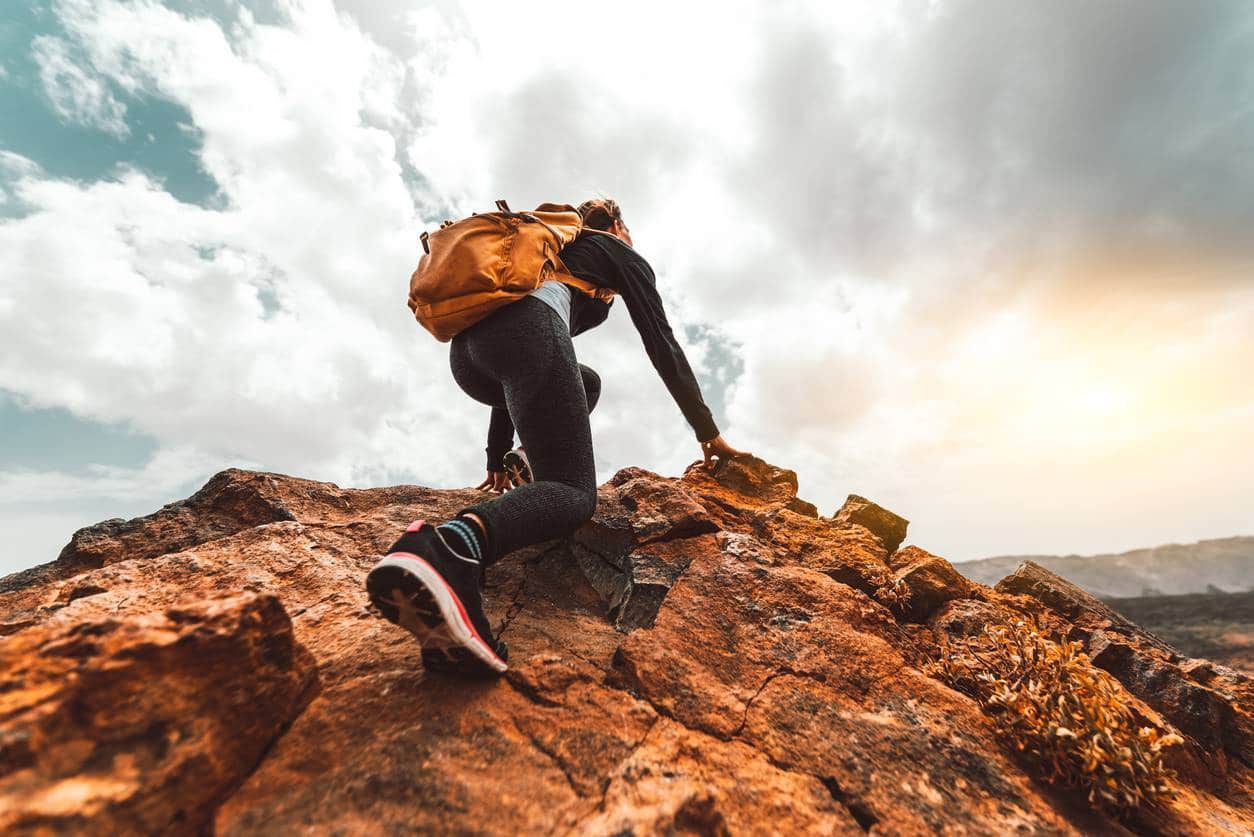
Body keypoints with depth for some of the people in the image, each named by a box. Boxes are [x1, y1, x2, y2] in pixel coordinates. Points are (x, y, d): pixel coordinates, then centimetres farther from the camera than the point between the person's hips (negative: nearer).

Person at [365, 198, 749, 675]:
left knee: (586, 383, 32)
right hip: (528, 328, -7)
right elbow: (662, 344, 13)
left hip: (466, 353, 8)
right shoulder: (620, 253, 26)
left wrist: (498, 457, 36)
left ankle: (529, 461, 9)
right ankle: (452, 549, -40)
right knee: (575, 492, -11)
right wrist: (708, 432, 15)